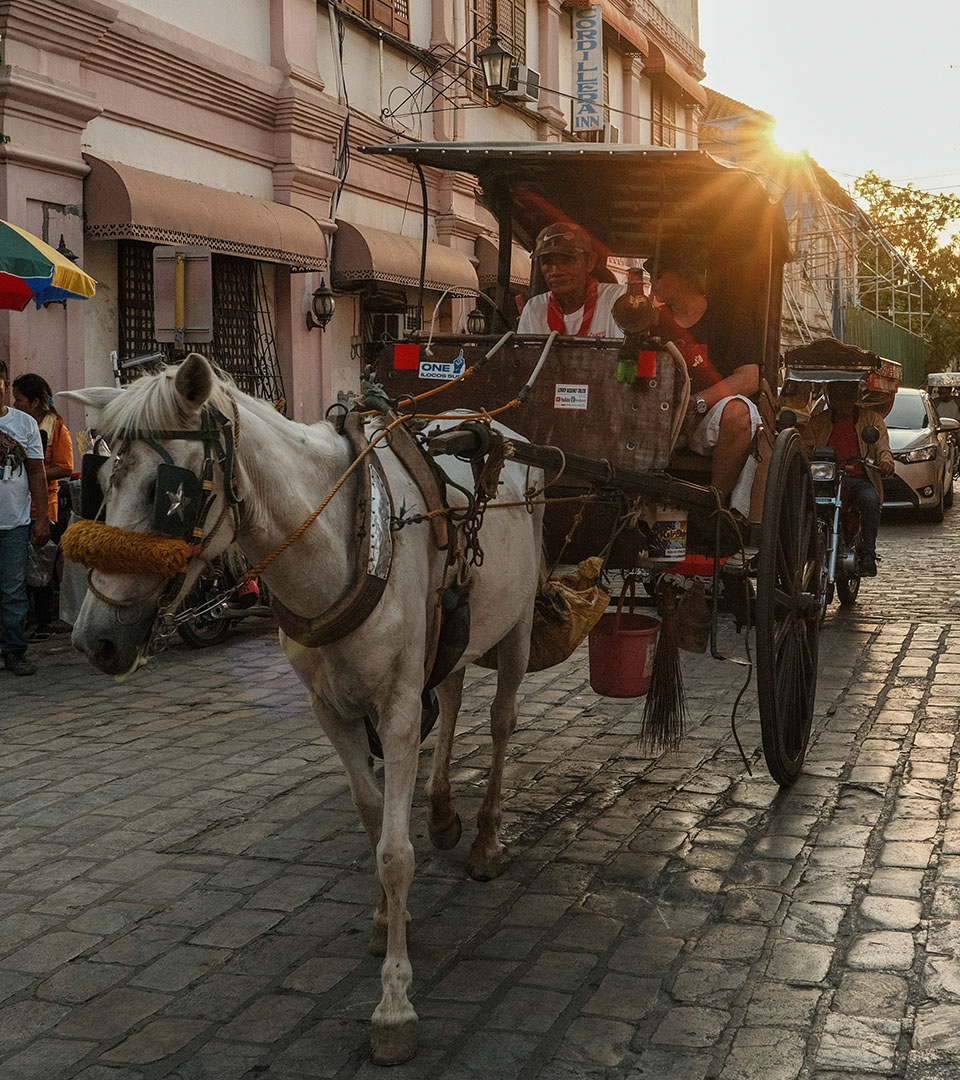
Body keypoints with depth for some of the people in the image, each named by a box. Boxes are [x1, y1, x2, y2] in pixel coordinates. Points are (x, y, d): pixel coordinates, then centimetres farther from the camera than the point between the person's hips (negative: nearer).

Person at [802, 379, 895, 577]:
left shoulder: (871, 419, 15)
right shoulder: (817, 422, 21)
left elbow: (883, 449, 3)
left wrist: (886, 462, -22)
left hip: (860, 479, -1)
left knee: (870, 501, -36)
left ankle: (867, 555, -31)